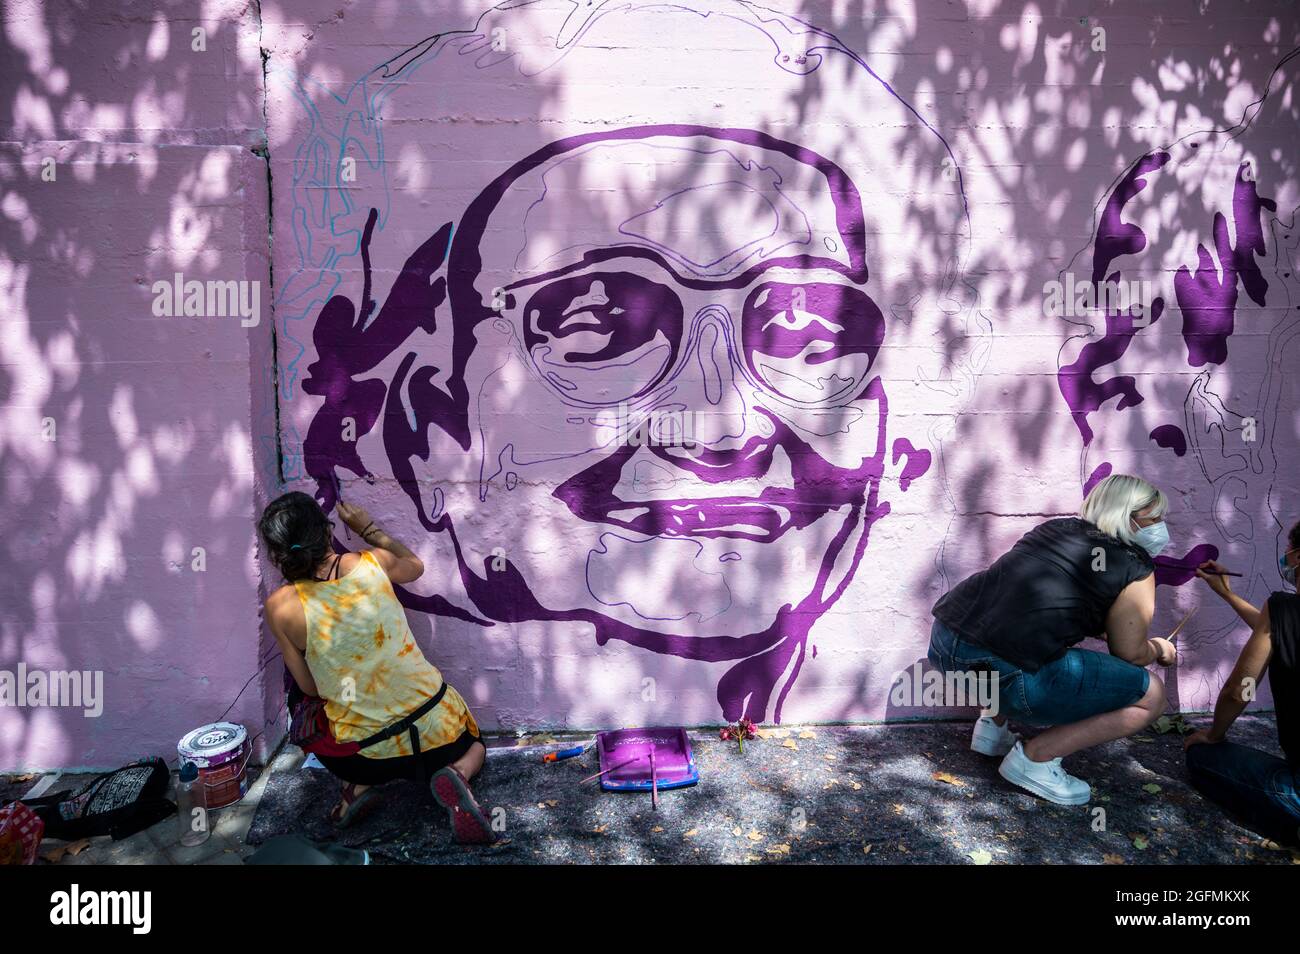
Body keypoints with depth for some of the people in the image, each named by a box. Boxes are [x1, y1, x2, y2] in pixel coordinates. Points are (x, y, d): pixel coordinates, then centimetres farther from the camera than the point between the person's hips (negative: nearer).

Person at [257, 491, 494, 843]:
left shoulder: (280, 607, -14)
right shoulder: (373, 564, -11)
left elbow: (310, 688, -2)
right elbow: (414, 566, 15)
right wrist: (369, 529, 23)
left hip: (368, 755, 1)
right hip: (436, 726, 0)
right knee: (473, 745, 35)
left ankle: (358, 784, 10)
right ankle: (456, 774, -1)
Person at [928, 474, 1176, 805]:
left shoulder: (1058, 527, 21)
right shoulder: (1135, 568, 4)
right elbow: (1131, 653, 9)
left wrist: (1100, 627, 37)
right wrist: (1159, 649, 30)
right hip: (1003, 674, -7)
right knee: (1151, 695, 10)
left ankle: (992, 726, 28)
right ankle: (1035, 757, 7)